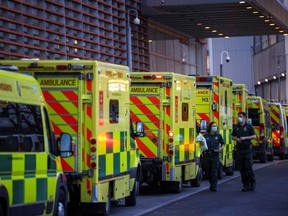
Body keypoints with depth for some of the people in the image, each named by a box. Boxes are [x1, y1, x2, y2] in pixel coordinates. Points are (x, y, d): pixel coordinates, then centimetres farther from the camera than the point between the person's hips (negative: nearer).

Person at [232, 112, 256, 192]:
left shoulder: (248, 126, -1)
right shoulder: (236, 127, 11)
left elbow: (254, 136, -3)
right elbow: (233, 137, 18)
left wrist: (245, 138, -14)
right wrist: (236, 139, -4)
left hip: (247, 149, -4)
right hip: (239, 150, 4)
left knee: (248, 167, -6)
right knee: (241, 168, 4)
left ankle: (253, 182, 11)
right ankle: (245, 185, 10)